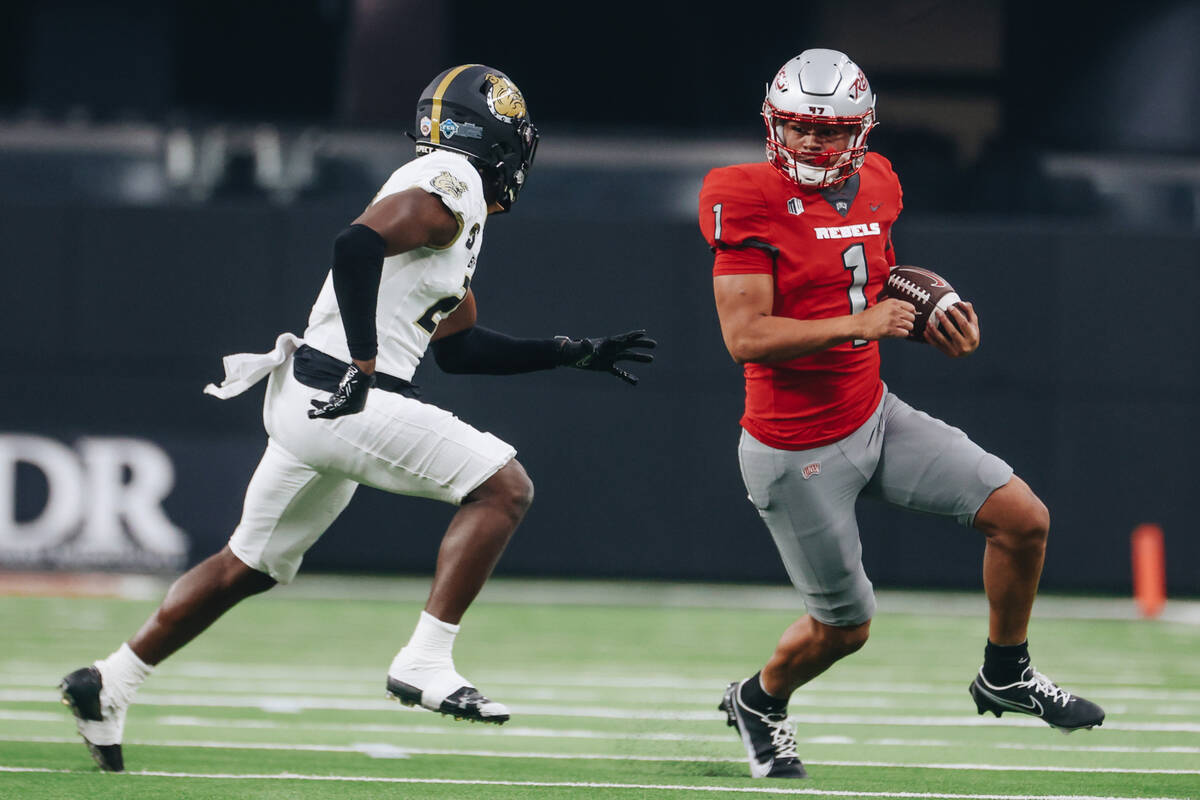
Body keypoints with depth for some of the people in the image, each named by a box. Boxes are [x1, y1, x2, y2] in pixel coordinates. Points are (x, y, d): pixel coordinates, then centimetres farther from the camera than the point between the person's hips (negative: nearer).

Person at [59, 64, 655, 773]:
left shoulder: (454, 206, 22)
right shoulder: (453, 186, -9)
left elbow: (458, 347, 27)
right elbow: (358, 245, -25)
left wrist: (573, 354, 27)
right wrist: (363, 365, -25)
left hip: (310, 399, 10)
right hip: (344, 399, -10)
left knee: (250, 567, 20)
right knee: (504, 487, -9)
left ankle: (107, 686, 25)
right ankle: (426, 662, -12)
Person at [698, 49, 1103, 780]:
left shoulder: (872, 189, 3)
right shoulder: (751, 203, -18)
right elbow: (745, 336, -23)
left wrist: (937, 326, 1)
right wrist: (857, 323, -27)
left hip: (874, 415, 7)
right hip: (798, 453, -7)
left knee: (1024, 519, -2)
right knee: (845, 625, 4)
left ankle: (1006, 675, 20)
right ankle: (759, 702, 36)